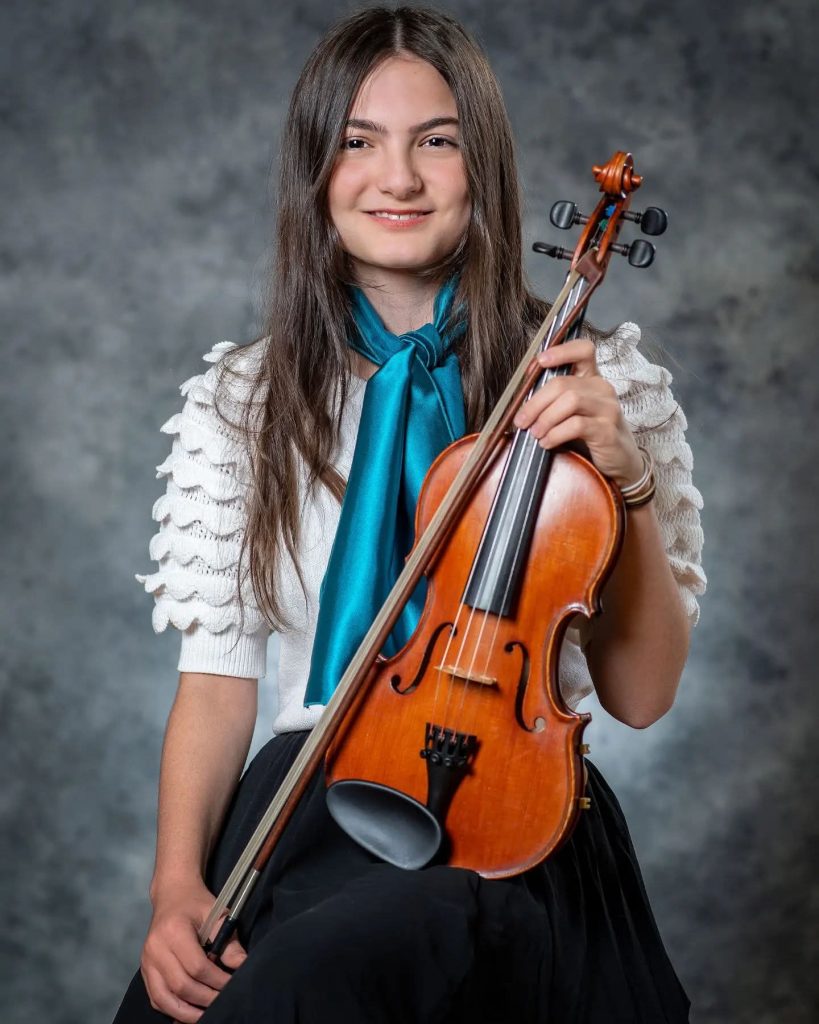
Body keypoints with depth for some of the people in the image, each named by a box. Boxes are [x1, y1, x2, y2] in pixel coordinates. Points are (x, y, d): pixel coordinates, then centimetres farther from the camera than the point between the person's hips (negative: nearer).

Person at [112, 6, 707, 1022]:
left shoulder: (600, 381, 2)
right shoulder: (239, 401, 7)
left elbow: (639, 695, 3)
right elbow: (217, 679, 5)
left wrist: (628, 485, -13)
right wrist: (177, 882, -12)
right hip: (304, 819, 2)